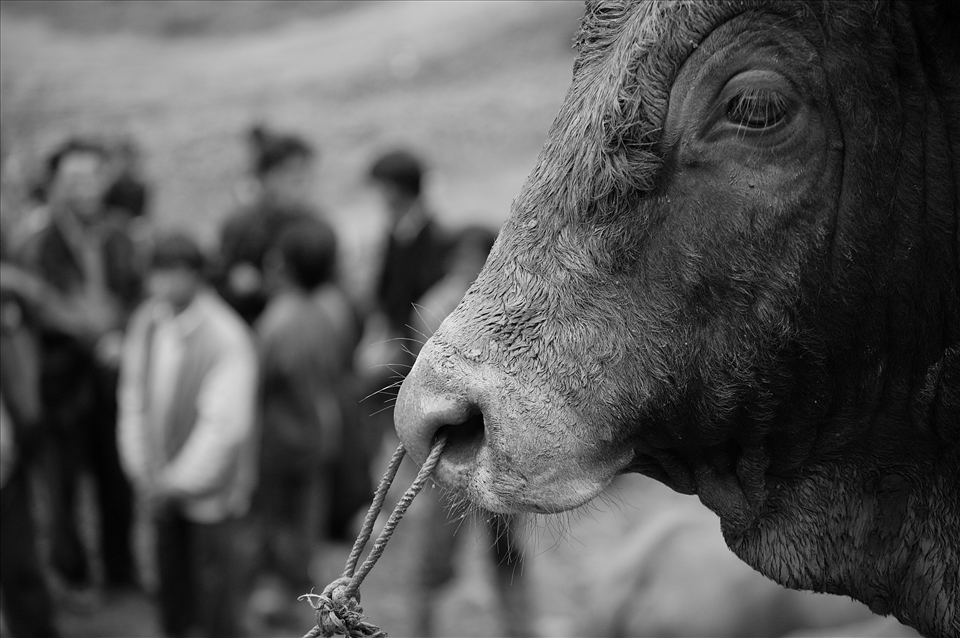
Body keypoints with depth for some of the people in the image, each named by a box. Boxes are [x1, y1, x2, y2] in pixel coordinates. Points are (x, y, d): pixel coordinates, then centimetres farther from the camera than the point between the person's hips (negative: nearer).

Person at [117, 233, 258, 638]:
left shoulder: (226, 339, -24)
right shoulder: (145, 321, -5)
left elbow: (225, 425, -24)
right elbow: (133, 397, 3)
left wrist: (181, 482, -18)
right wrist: (142, 470, -1)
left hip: (212, 488, -5)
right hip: (163, 483, 5)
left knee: (213, 578, 5)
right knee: (171, 577, 18)